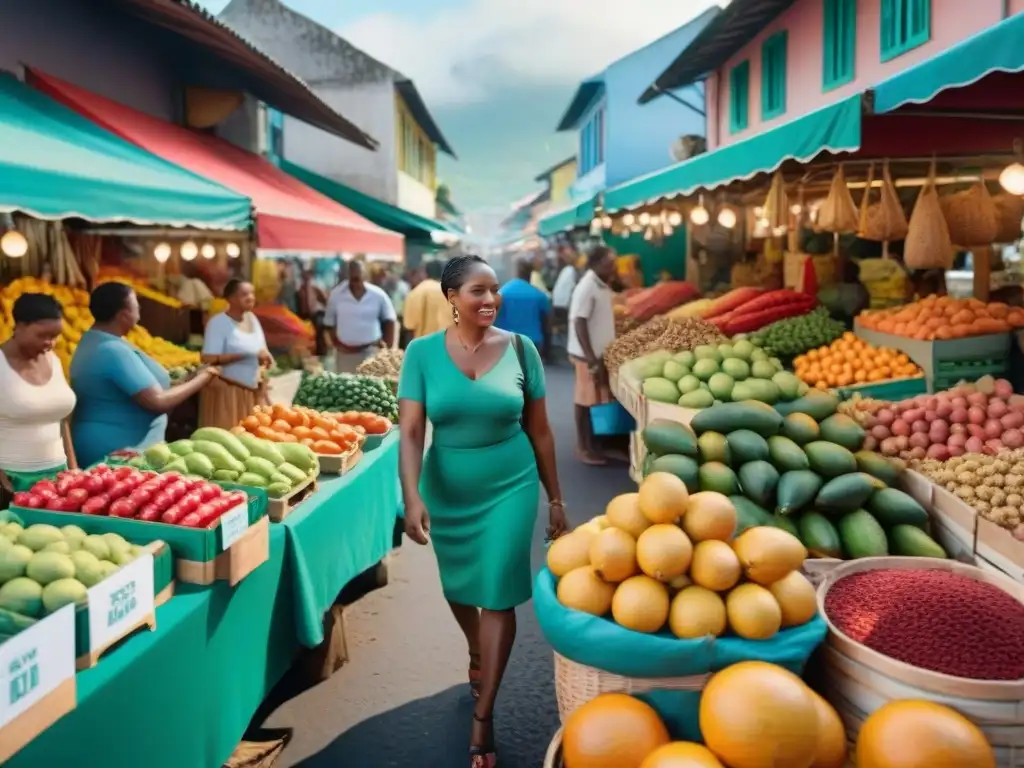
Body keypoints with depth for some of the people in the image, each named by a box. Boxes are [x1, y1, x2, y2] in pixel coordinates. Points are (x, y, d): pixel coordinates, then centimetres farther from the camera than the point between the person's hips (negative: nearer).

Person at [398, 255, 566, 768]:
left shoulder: (519, 349, -8)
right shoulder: (423, 352, -10)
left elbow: (539, 430, -2)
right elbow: (411, 431, -15)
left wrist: (555, 500, 2)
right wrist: (412, 497, -29)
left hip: (510, 488, -1)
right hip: (446, 491, 2)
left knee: (498, 597, 0)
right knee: (458, 588, 21)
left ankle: (482, 720, 15)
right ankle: (476, 654, 54)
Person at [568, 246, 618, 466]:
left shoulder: (603, 285, 8)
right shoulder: (586, 288, -19)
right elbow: (579, 324, -21)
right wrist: (591, 359, -23)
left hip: (603, 351, 8)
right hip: (588, 354, -8)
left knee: (600, 398, 14)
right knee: (586, 399, 0)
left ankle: (595, 440, 25)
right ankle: (584, 446, 10)